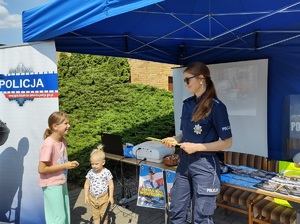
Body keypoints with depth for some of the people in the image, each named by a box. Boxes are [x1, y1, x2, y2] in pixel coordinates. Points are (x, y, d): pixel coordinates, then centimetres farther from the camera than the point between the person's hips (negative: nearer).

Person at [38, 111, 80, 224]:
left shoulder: (63, 141, 1)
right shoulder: (48, 144, -24)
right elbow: (41, 169, -23)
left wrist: (70, 164, -5)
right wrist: (64, 166, -22)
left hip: (62, 183, 8)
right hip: (52, 186, -8)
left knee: (65, 214, 19)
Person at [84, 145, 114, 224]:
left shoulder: (106, 172, -14)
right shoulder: (90, 172, -7)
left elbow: (111, 184, -10)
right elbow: (87, 184, 1)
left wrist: (111, 196, -11)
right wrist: (86, 196, -2)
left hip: (103, 197, -3)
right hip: (92, 198, 3)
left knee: (104, 214, 13)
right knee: (95, 215, 16)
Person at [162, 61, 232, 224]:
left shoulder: (216, 106, -14)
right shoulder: (187, 104, 6)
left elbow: (227, 143, -14)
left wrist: (197, 147, -18)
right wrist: (175, 139, -3)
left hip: (205, 165, -6)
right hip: (184, 162, 6)